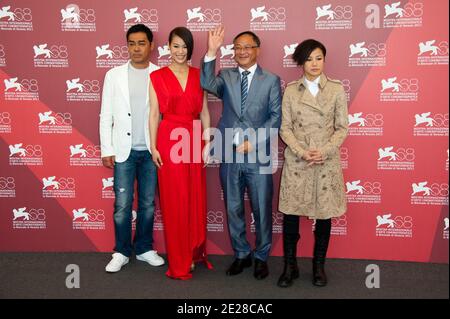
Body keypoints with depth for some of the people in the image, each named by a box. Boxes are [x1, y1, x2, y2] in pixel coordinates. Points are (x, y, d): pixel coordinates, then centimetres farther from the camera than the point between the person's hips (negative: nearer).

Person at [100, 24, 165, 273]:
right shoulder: (114, 75, 4)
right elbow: (106, 116, 4)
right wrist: (106, 150, -1)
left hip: (151, 150, 0)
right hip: (124, 150, 0)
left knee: (148, 204, 10)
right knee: (122, 205, 3)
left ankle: (144, 249, 25)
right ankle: (122, 252, 19)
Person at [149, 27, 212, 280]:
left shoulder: (199, 75, 9)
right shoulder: (157, 77, 2)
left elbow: (204, 112, 8)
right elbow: (154, 113, 0)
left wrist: (207, 143, 2)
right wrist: (154, 147, -5)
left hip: (194, 140, 3)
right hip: (169, 140, -2)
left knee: (196, 199, 8)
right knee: (174, 201, 3)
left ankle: (196, 252, 28)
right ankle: (179, 262, 17)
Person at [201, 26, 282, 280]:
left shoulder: (271, 80, 4)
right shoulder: (226, 77, 9)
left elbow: (276, 117, -2)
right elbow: (207, 84, -13)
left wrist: (255, 142, -11)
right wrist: (211, 53, -22)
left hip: (258, 156, -2)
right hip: (230, 155, 2)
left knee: (262, 210, 7)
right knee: (233, 209, 12)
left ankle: (261, 257, 26)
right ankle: (241, 254, 30)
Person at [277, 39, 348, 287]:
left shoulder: (336, 89, 2)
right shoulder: (290, 90, 3)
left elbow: (342, 128, 1)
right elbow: (285, 127, 1)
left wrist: (324, 151, -13)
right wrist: (302, 152, -13)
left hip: (327, 161, 0)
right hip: (296, 161, 0)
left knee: (324, 215, 8)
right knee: (290, 214, 2)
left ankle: (319, 266, 25)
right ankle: (290, 266, 19)